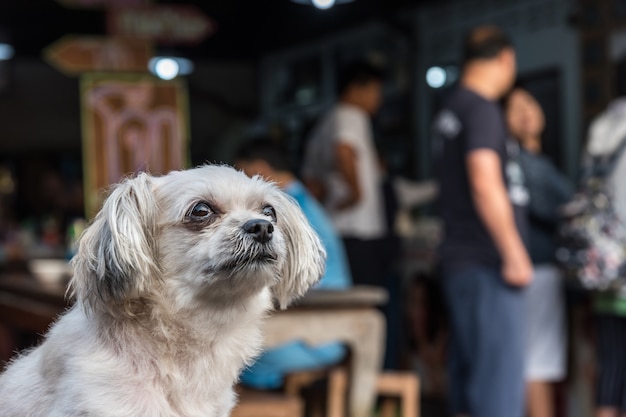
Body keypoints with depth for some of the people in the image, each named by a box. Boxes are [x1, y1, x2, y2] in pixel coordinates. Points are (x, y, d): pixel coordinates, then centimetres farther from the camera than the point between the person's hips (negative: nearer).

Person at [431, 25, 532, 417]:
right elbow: (485, 183, -21)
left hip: (462, 261, 10)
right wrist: (514, 254, -16)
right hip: (487, 264, -10)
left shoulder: (451, 108, 18)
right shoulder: (482, 109, -10)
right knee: (499, 374, -9)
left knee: (469, 375, 13)